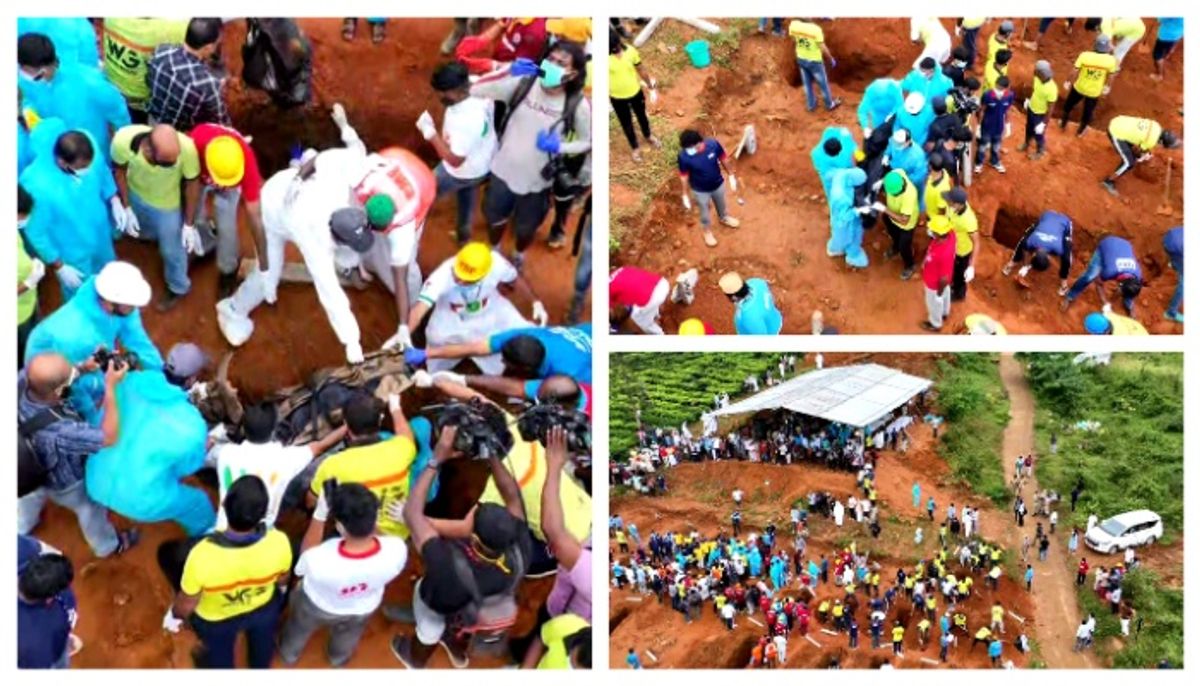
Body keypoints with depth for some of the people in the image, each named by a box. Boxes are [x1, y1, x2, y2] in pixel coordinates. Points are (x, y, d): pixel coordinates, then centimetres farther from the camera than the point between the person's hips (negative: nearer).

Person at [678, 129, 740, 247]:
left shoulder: (713, 144, -29)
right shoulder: (684, 156, -33)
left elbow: (723, 160, -10)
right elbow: (684, 177, -17)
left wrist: (731, 176, 1)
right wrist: (685, 195, -8)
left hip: (718, 184, 2)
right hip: (700, 190, -2)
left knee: (721, 204, 31)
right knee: (704, 211, 25)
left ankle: (724, 218, 64)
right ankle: (707, 230, 54)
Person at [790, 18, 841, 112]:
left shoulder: (793, 25, -20)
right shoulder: (816, 29, -32)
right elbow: (823, 48, -21)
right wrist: (831, 59, -3)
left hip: (801, 59, 4)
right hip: (814, 61, -4)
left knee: (807, 83, 25)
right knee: (823, 83, 20)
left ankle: (811, 104, 43)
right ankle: (830, 104, 41)